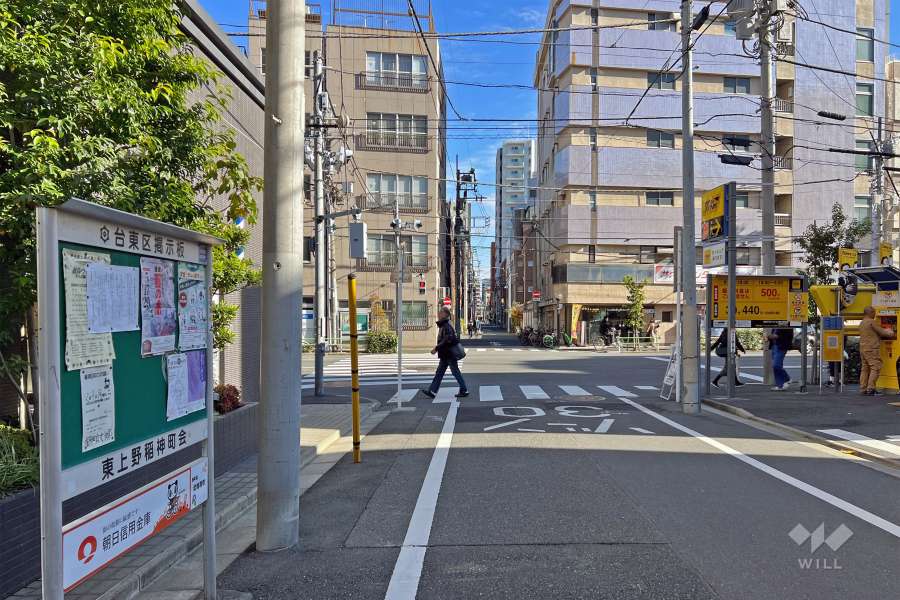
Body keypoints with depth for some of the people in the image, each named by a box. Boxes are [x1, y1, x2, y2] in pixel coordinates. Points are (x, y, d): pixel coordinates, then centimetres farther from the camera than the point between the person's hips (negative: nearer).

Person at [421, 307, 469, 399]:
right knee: (439, 372, 9)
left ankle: (464, 390, 10)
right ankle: (432, 391, 12)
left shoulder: (447, 326, -20)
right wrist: (437, 347, 16)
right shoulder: (443, 325, 11)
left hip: (449, 354, -10)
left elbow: (447, 340, -27)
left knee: (456, 372, 0)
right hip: (445, 355, 10)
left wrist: (436, 348, -23)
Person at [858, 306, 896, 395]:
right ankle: (870, 389, -12)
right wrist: (892, 334, 9)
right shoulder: (871, 322, -10)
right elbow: (881, 332, -6)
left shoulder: (862, 323, 18)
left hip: (863, 349, 9)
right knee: (875, 368, -7)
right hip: (872, 349, -9)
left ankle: (863, 389, 6)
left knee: (865, 369, 8)